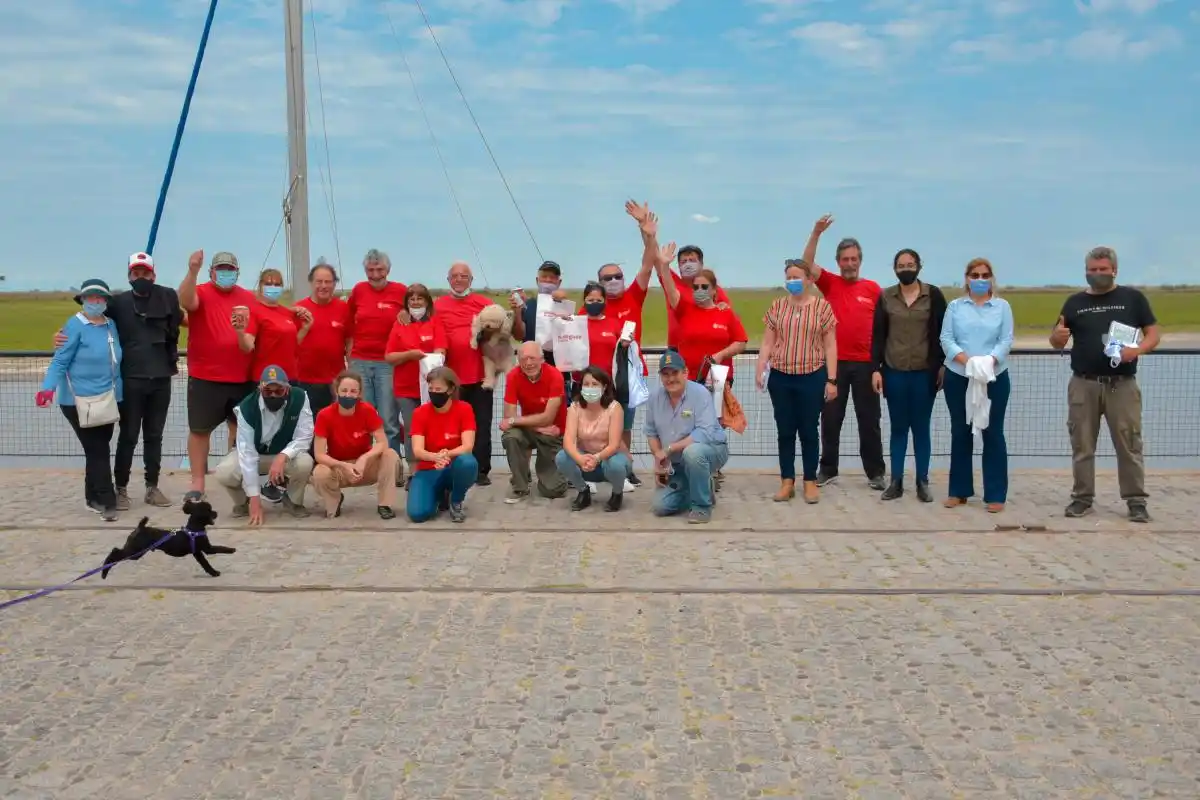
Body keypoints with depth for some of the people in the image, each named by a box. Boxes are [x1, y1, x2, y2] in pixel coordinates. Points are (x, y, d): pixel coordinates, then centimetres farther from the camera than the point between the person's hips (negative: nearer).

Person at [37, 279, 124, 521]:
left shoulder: (111, 325, 10)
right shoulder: (75, 326, -9)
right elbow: (60, 361, -12)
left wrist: (117, 394, 18)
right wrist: (48, 388, -24)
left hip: (107, 400, 6)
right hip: (80, 401, -6)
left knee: (98, 450, 13)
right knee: (97, 451, -6)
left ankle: (94, 497, 24)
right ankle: (106, 501, -1)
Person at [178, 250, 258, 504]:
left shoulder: (248, 299, 4)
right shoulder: (202, 292, -4)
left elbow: (251, 343, 3)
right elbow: (186, 301, -28)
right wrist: (192, 271, -42)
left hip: (241, 377, 3)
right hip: (204, 376, -3)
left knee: (240, 427, 13)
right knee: (199, 429, 3)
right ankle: (197, 483, 11)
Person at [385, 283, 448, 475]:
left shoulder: (435, 321, 4)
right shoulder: (400, 323, 7)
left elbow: (439, 353, -6)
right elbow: (388, 357, 3)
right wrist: (409, 354, -13)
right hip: (405, 389, 1)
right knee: (411, 431, 1)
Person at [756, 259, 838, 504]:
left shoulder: (822, 306, 1)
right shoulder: (777, 307, 7)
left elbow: (830, 346, 1)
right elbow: (767, 343, 8)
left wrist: (831, 379, -4)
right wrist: (760, 370, -6)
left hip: (812, 377, -2)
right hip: (780, 378, 2)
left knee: (809, 430, 4)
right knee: (785, 431, 6)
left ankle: (810, 481, 14)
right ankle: (787, 481, 14)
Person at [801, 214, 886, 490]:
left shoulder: (873, 288, 5)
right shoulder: (829, 283, 5)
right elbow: (807, 264, -10)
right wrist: (816, 233, -20)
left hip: (865, 363, 0)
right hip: (834, 362, 0)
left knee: (869, 420, 6)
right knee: (830, 419, 6)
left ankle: (876, 472, 13)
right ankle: (828, 470, 16)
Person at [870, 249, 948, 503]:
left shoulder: (933, 295, 0)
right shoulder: (885, 297, 4)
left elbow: (942, 333, 2)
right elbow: (878, 335, 4)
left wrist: (943, 366, -2)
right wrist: (876, 369, -2)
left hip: (924, 372, -1)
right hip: (894, 372, 1)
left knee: (921, 428, 5)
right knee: (898, 428, 7)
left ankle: (922, 482, 12)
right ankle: (896, 482, 11)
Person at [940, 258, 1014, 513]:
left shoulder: (1002, 306, 6)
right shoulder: (954, 306, 7)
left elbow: (1006, 341, -3)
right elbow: (946, 339, -2)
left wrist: (988, 361, -20)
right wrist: (967, 360, -18)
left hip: (995, 378, -1)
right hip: (958, 377, 1)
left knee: (993, 433, 1)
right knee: (960, 433, 7)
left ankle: (995, 495, 4)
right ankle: (959, 491, 15)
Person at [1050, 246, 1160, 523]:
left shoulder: (1132, 297, 4)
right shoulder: (1075, 302, 9)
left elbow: (1154, 334, 4)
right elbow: (1056, 343, 11)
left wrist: (1137, 350, -17)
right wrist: (1058, 336, -14)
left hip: (1122, 385, -2)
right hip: (1083, 385, 2)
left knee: (1129, 445, 0)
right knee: (1082, 445, 6)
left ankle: (1136, 500, 6)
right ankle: (1082, 497, 14)